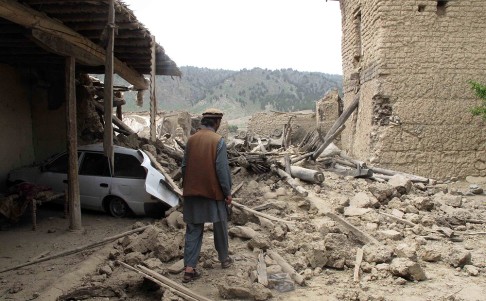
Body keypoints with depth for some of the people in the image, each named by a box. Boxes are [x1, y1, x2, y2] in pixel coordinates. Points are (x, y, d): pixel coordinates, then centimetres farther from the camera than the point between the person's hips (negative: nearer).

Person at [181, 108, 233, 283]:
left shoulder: (191, 140, 3)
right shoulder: (218, 141, -11)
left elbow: (184, 166, 7)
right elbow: (222, 169, -13)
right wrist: (228, 192, -4)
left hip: (192, 193, 4)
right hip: (214, 192, -3)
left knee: (193, 230, 8)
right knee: (220, 227, 16)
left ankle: (189, 268, 5)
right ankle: (224, 259, 32)